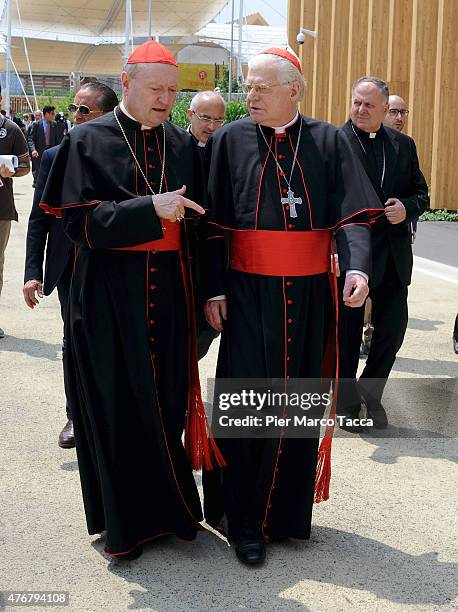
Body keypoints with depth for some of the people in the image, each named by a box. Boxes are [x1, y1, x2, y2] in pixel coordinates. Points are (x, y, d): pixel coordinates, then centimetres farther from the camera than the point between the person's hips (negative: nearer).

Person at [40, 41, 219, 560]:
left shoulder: (182, 145, 8)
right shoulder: (88, 141, -2)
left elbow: (194, 220, 9)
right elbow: (79, 221, -11)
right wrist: (151, 208, -22)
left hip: (169, 292, 3)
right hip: (108, 297, -3)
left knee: (167, 401, 9)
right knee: (117, 408, 4)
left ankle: (167, 507, 27)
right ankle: (124, 521, 20)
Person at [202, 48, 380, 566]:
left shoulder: (329, 142, 3)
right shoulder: (230, 140, 1)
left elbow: (352, 213, -3)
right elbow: (215, 223, 0)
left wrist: (356, 266, -21)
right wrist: (215, 289, -7)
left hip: (309, 294, 2)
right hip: (248, 293, -1)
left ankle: (287, 509, 26)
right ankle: (244, 522, 12)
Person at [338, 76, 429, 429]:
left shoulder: (403, 145, 9)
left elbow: (421, 194, 13)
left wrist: (407, 208, -9)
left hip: (394, 253, 4)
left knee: (393, 327, 7)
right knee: (347, 332, 8)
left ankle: (371, 392, 30)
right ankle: (347, 400, 26)